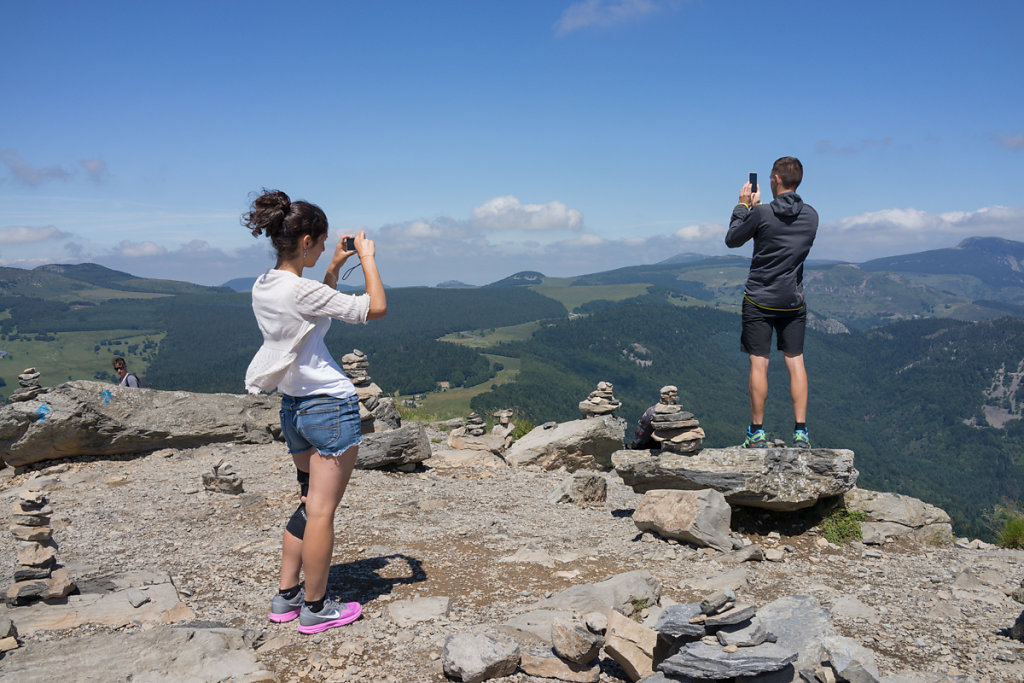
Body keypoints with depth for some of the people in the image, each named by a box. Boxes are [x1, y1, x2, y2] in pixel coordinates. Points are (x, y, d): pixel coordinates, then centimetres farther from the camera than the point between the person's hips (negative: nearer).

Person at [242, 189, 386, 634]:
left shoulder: (263, 288, 7)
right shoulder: (300, 290, -20)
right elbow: (375, 308, -17)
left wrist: (334, 269, 20)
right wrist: (367, 257, -5)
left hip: (293, 406, 9)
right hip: (330, 405, -9)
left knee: (311, 504, 20)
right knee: (322, 510, 2)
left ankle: (286, 596, 26)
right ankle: (315, 609, 14)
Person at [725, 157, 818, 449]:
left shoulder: (762, 214, -13)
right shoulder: (811, 216, 3)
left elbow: (732, 240, 0)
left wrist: (743, 206, 11)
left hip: (760, 300, -4)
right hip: (794, 301, 4)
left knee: (759, 364, 1)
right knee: (795, 362, 9)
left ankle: (757, 433, 6)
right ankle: (801, 431, 8)